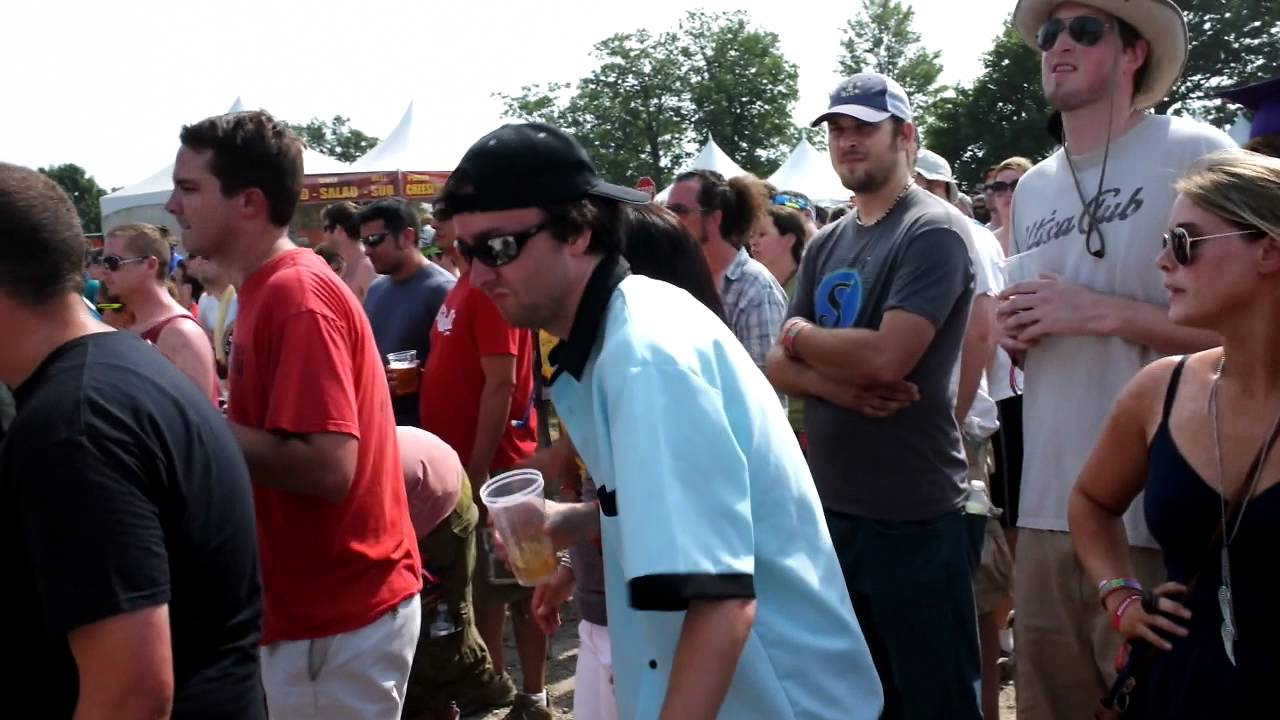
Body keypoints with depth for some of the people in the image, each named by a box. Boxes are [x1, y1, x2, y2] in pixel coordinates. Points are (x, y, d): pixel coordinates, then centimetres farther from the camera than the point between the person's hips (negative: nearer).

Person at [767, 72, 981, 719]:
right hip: (830, 506, 8)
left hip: (914, 515, -7)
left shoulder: (932, 232, -12)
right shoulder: (826, 246, 12)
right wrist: (840, 388, -14)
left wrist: (803, 333, -5)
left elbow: (887, 358, -23)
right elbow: (779, 367, 7)